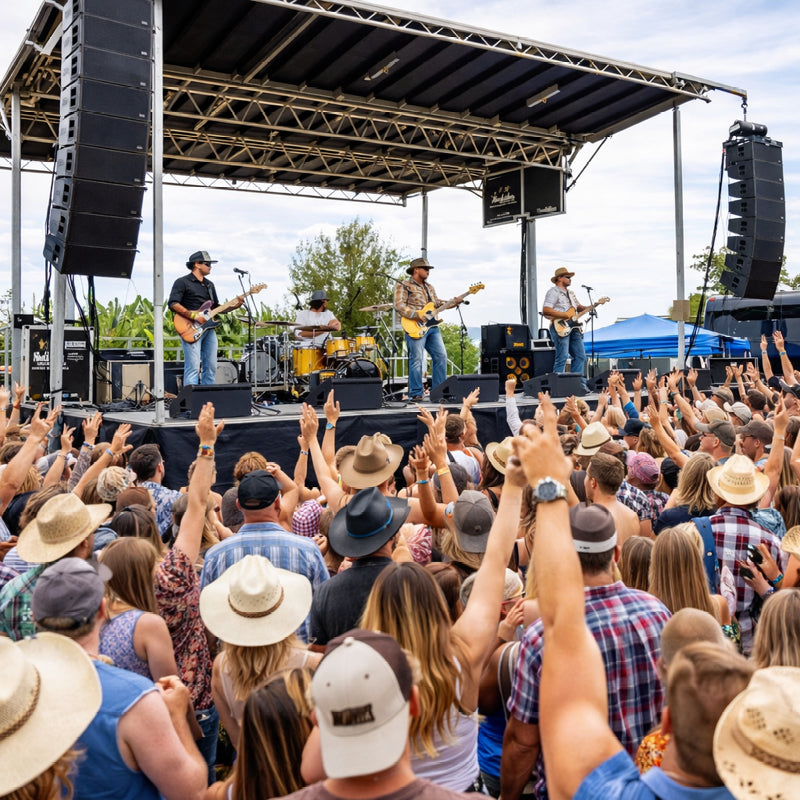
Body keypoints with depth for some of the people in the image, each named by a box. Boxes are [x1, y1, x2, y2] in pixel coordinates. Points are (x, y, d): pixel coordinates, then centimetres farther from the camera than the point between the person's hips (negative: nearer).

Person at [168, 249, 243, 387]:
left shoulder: (209, 285, 22)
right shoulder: (182, 282, -1)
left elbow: (216, 308, 24)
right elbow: (173, 303, -13)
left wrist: (234, 306, 6)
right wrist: (194, 316, -19)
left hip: (209, 329, 8)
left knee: (211, 367, 5)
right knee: (193, 367, -13)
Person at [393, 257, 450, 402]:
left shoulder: (429, 287, 25)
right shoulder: (403, 286, 1)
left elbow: (436, 303, 23)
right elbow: (399, 306, -9)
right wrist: (416, 314, -19)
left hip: (432, 326, 7)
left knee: (441, 356, 2)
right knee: (416, 360, -8)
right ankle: (416, 394, -2)